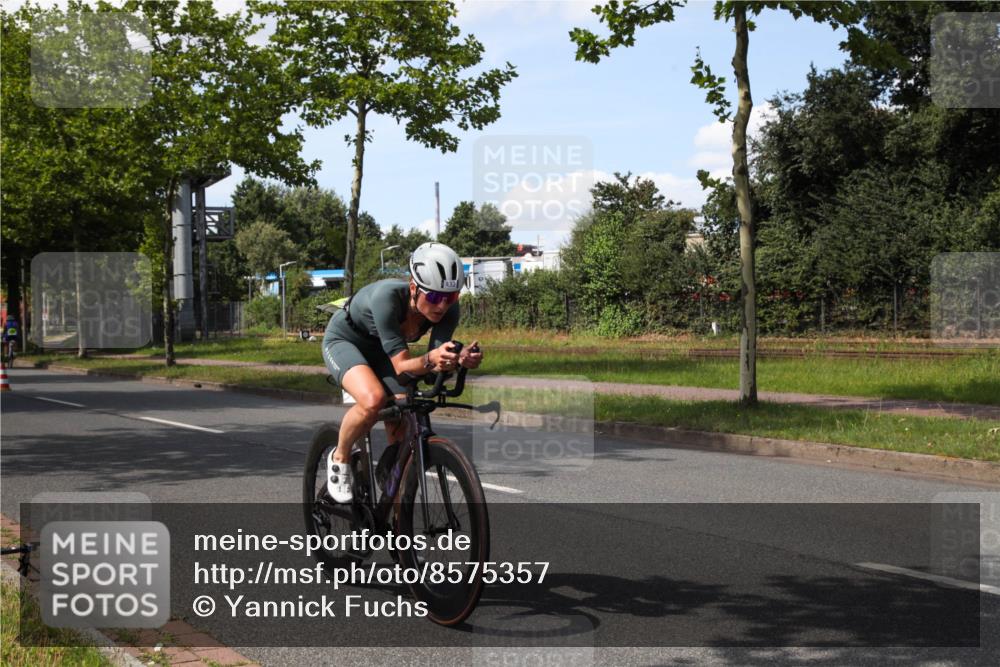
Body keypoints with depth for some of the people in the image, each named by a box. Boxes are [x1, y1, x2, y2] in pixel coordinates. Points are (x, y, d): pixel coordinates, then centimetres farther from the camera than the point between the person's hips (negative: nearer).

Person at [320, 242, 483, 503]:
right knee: (374, 398, -34)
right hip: (344, 340, -5)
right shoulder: (387, 296, -40)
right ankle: (340, 458, -7)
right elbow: (401, 365, -39)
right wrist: (429, 360, -59)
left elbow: (436, 364, -28)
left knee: (403, 438, -9)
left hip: (381, 350, 5)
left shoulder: (448, 309, -25)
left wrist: (460, 359, -50)